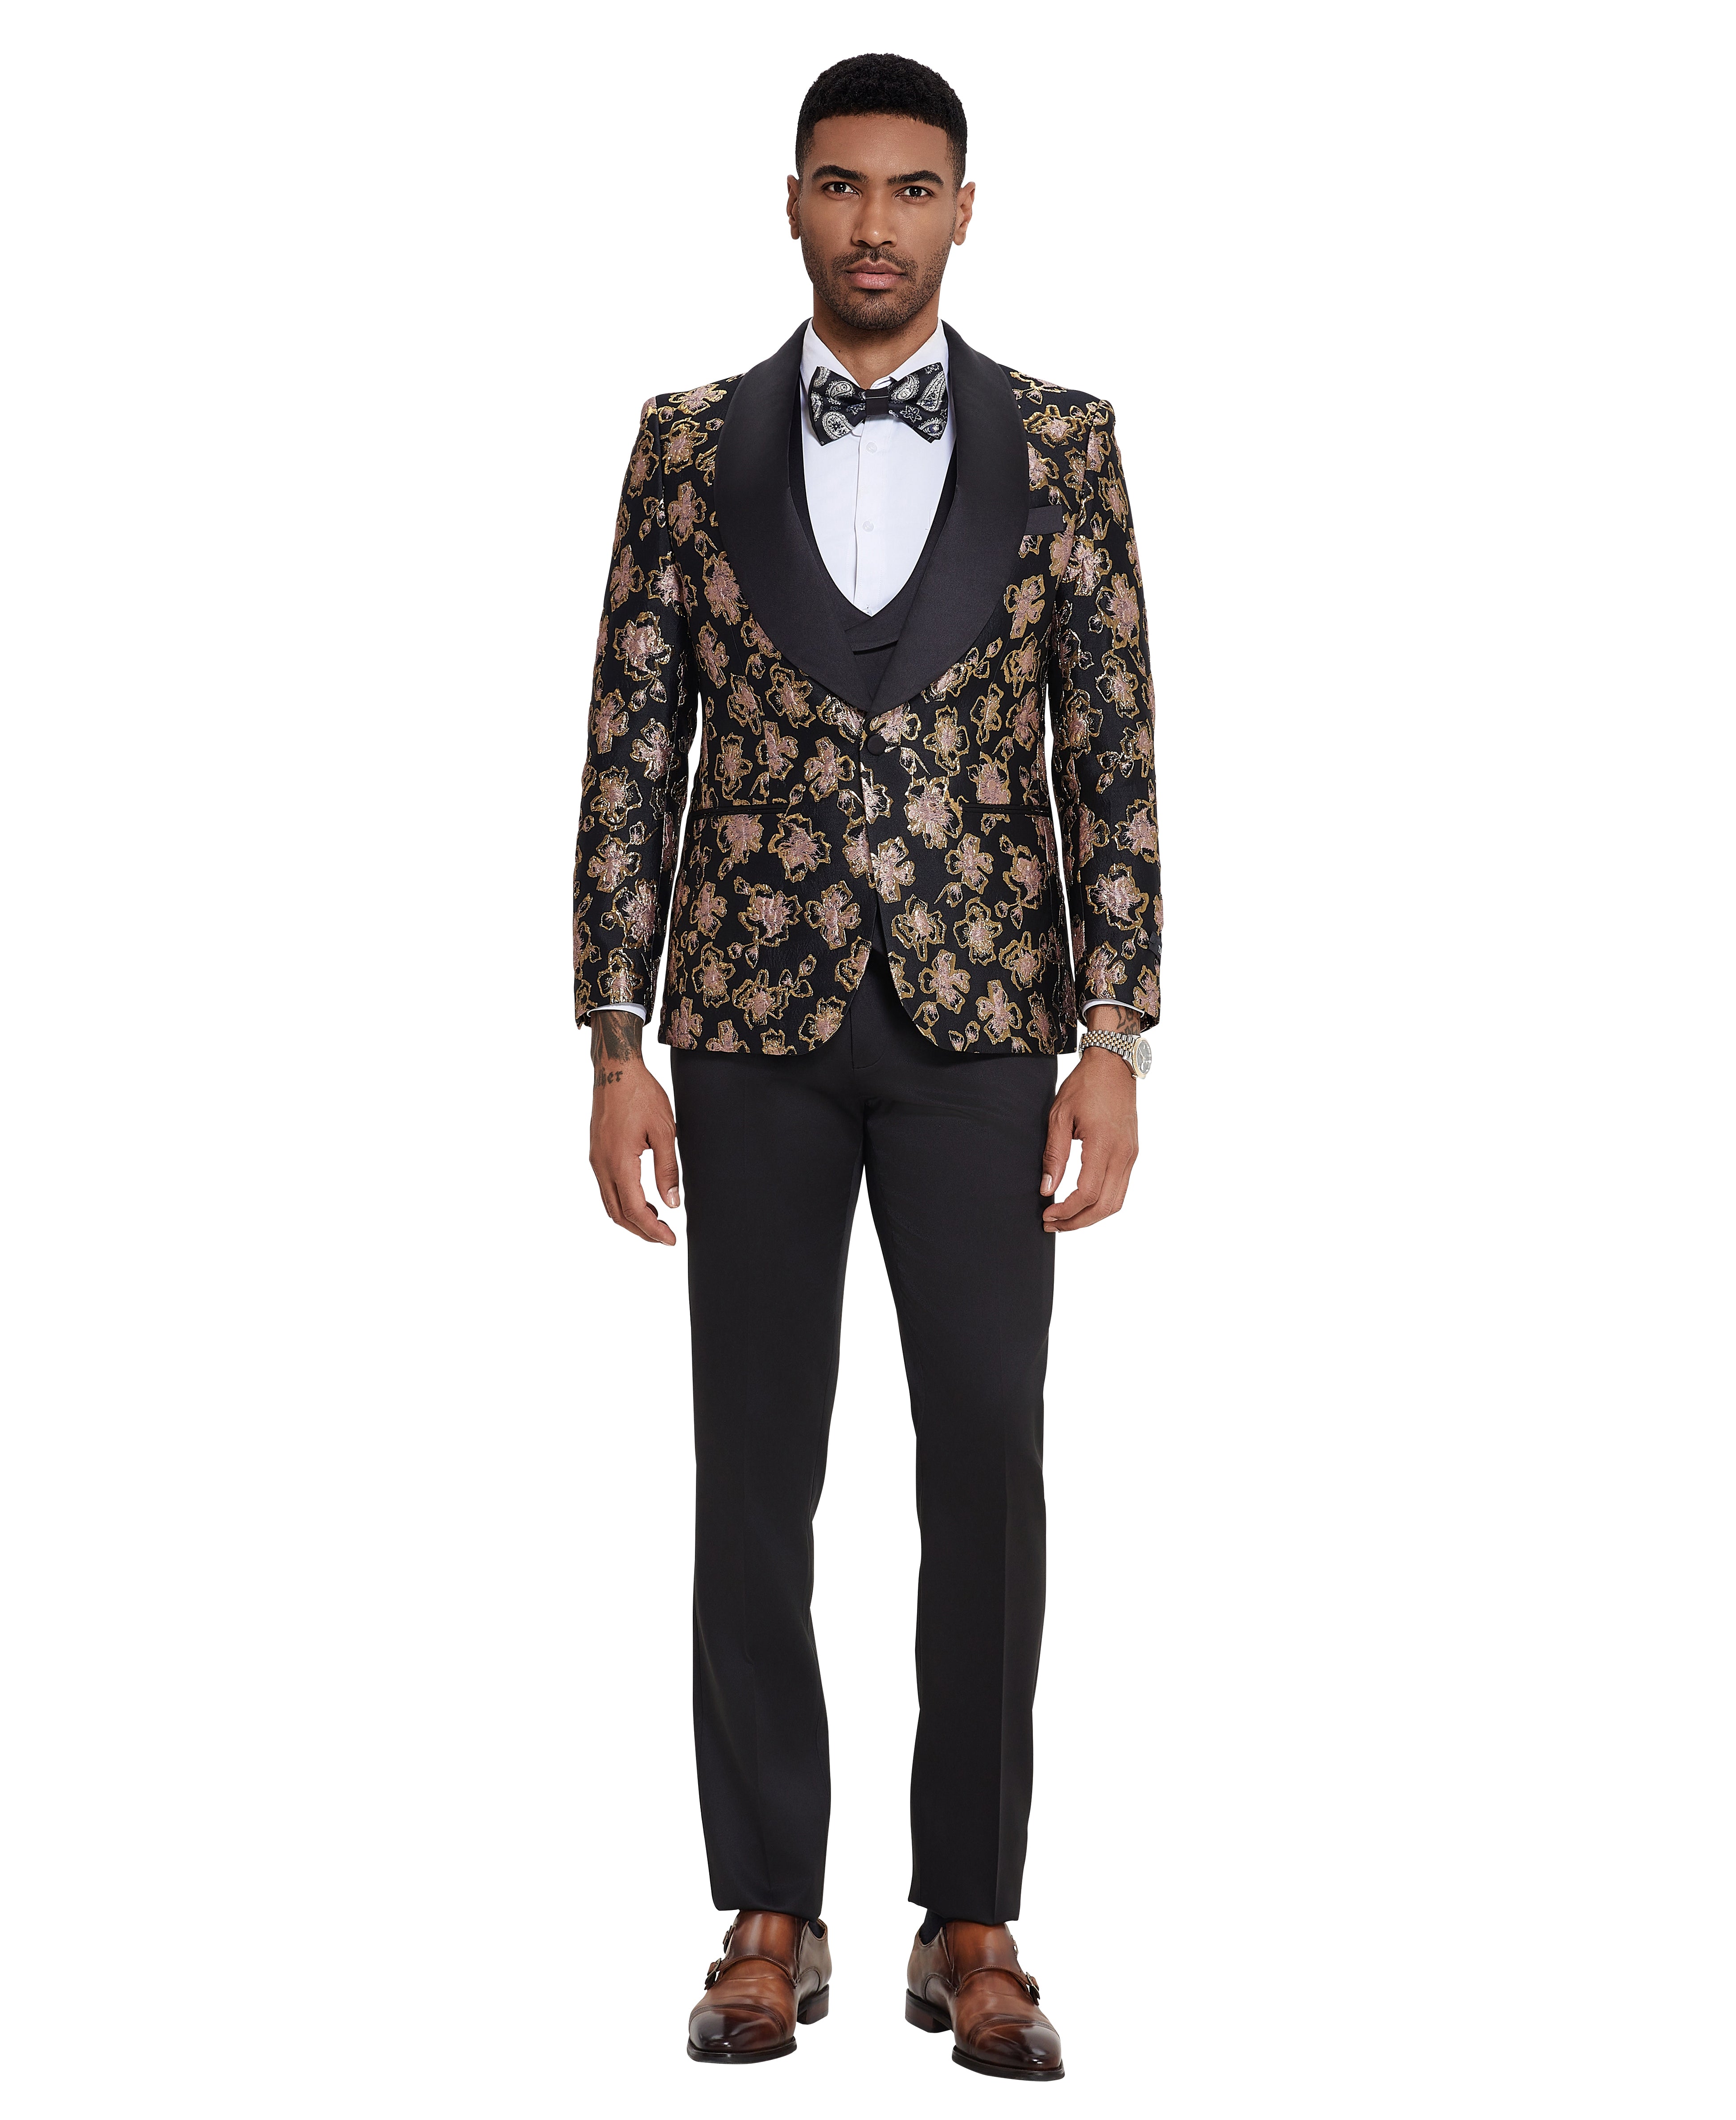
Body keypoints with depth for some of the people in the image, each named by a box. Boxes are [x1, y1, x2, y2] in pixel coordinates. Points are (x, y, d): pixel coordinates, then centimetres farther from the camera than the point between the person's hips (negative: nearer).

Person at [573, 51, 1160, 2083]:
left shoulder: (1059, 443, 3)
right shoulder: (692, 446, 4)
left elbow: (1113, 754, 1)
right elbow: (630, 750, 3)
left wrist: (1116, 1040, -6)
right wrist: (613, 1043, -2)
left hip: (980, 1018, 0)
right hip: (756, 1018, 1)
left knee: (986, 1470, 1)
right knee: (757, 1475, 5)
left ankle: (971, 1925, 12)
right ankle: (768, 1914, 16)